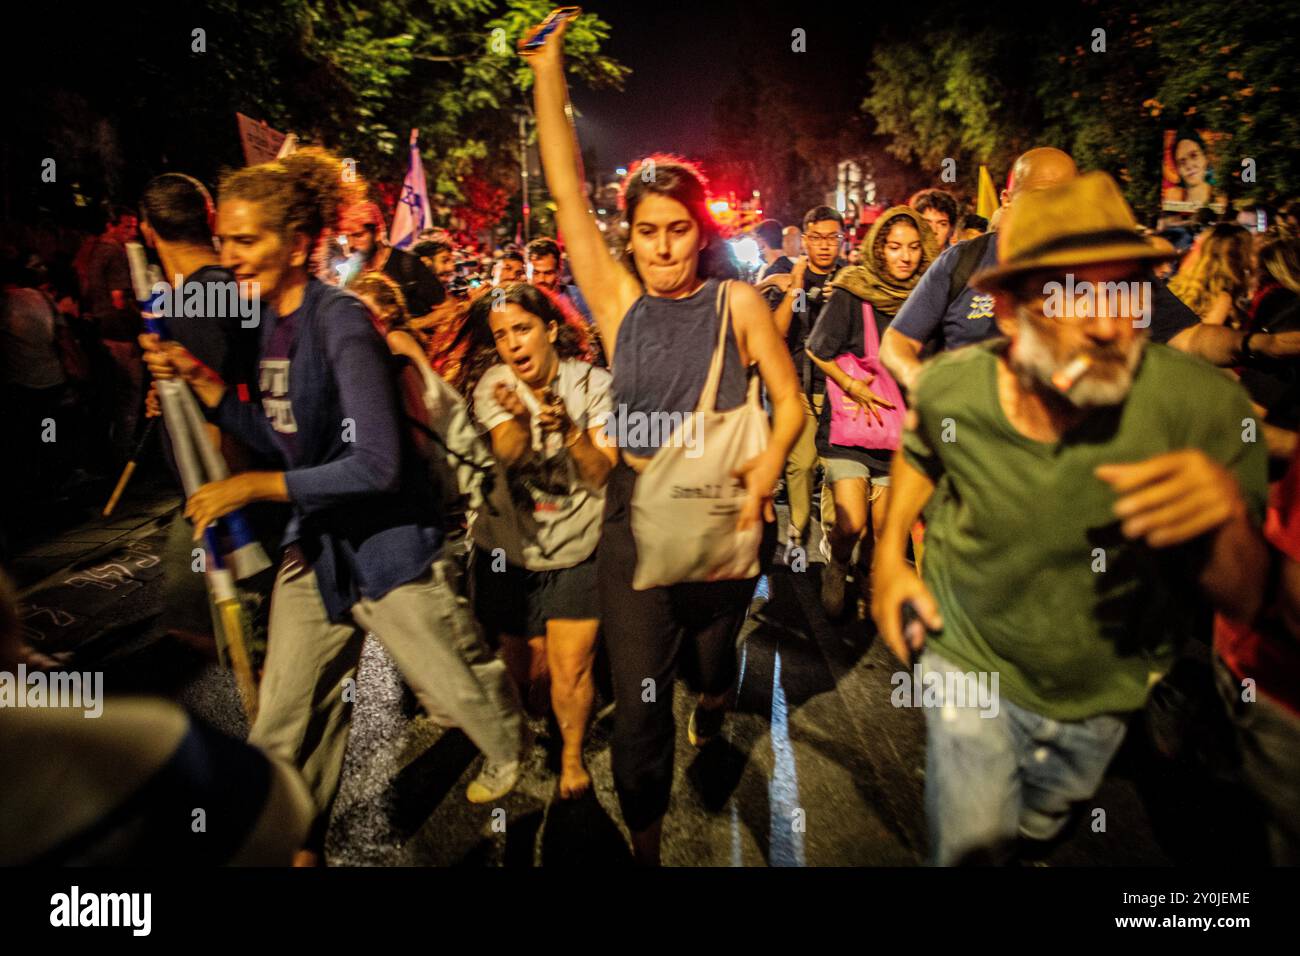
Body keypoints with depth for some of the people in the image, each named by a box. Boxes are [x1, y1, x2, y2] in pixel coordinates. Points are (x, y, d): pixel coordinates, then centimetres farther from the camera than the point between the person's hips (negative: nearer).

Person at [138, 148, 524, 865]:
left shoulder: (341, 321, -19)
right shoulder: (272, 319, 5)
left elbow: (377, 465, -25)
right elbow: (283, 442, 10)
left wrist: (253, 488, -21)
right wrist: (199, 379, 1)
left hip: (389, 547, -7)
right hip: (315, 548, 7)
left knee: (459, 685, 13)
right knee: (283, 724, 12)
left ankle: (509, 755, 44)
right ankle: (294, 842, 35)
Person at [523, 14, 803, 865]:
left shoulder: (738, 302, -1)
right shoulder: (621, 302, 1)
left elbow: (790, 400, 0)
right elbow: (567, 193, -2)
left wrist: (769, 464, -18)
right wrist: (548, 70, -4)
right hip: (635, 513, 0)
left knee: (713, 656, 22)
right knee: (637, 694, 2)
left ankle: (713, 704, 60)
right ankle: (646, 839, 24)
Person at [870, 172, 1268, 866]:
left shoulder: (1207, 410, -26)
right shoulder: (949, 387, -21)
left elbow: (1235, 595, -19)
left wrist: (1226, 515, -40)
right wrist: (889, 554, -8)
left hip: (1103, 691, 2)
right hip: (972, 663, -1)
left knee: (1037, 827, 27)